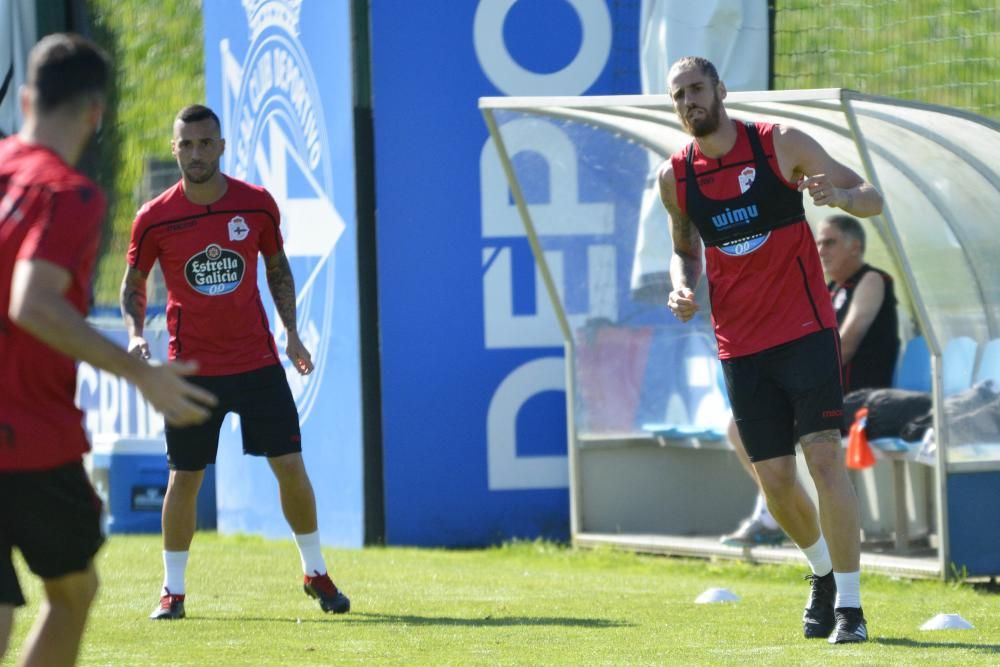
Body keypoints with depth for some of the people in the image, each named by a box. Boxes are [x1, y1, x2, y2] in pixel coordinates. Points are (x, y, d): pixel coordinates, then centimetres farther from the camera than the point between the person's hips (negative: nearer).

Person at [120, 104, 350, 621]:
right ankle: (173, 590, 14)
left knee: (290, 466, -1)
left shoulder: (257, 205, -3)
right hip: (192, 369, -1)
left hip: (257, 360, 1)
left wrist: (291, 331, 6)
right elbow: (133, 284, 6)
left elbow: (277, 268, 12)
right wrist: (135, 334, -11)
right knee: (184, 478, 0)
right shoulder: (155, 219, -7)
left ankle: (315, 573, 16)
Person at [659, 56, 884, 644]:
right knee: (774, 478, 3)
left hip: (806, 330, -4)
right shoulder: (675, 176, 4)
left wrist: (841, 196, -26)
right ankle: (823, 571, 32)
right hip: (741, 346, 4)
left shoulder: (781, 144, -6)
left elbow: (872, 198, -3)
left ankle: (850, 604, -11)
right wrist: (683, 287, 0)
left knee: (825, 457, -15)